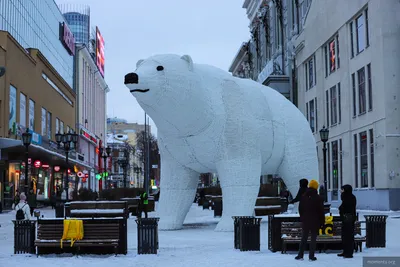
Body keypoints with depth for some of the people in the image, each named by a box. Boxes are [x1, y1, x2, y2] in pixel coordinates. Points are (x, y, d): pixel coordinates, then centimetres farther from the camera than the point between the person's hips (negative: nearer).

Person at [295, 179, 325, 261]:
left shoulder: (303, 197, 3)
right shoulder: (318, 198, -9)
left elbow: (300, 209, 9)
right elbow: (321, 211, -6)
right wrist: (322, 221, 1)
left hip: (305, 221, 3)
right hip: (315, 221, -3)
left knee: (304, 238, 11)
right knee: (313, 239, 3)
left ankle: (300, 255, 8)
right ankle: (311, 256, 2)